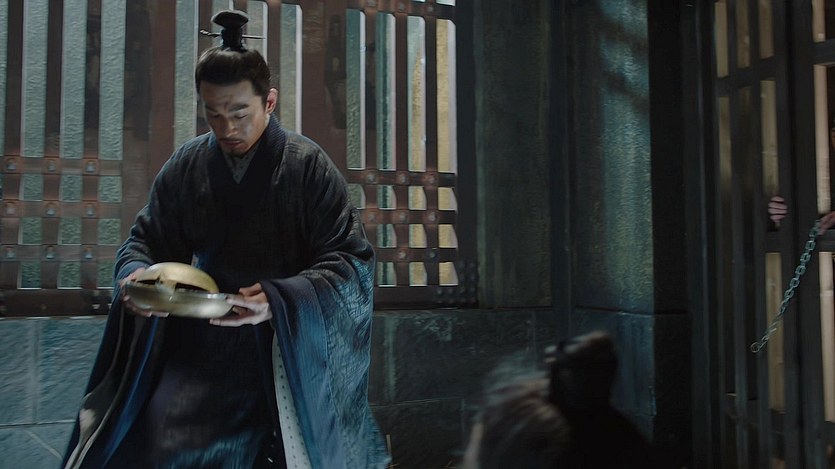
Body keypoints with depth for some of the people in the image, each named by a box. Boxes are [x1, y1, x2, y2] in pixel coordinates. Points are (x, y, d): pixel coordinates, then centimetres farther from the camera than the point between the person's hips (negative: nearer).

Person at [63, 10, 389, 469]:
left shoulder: (308, 165, -6)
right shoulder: (185, 166, 4)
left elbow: (349, 261, -8)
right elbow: (144, 241, 14)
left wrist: (279, 301, -22)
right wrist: (135, 276, -9)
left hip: (289, 345, -2)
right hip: (199, 345, 3)